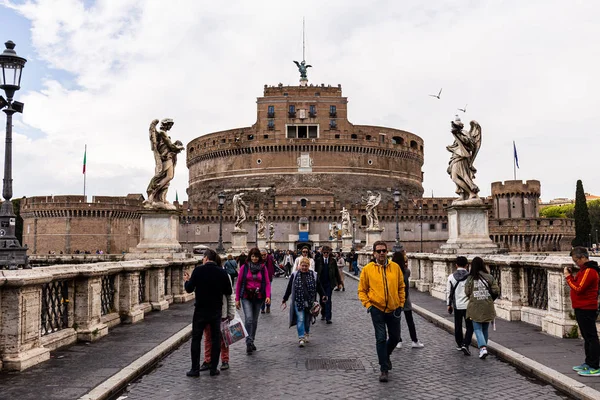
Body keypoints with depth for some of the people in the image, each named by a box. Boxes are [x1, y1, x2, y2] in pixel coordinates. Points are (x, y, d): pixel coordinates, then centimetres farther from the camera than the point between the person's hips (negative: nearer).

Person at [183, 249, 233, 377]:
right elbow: (228, 291, 2)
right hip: (216, 310, 2)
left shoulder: (198, 270, -10)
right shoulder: (222, 272, -3)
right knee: (215, 339, 10)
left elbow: (189, 289, -8)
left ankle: (195, 369, 10)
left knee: (196, 339, 8)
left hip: (201, 310, -2)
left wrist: (187, 280, 11)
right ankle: (213, 369, 13)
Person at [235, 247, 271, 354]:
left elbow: (267, 283, 2)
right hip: (246, 297, -2)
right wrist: (237, 299, 1)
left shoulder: (263, 267, 3)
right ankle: (249, 342, -12)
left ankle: (252, 341, 27)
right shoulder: (244, 267, -1)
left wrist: (268, 296, -12)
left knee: (255, 320, 12)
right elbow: (239, 283, 3)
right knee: (248, 318, -17)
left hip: (258, 297, 2)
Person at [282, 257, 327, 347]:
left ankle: (306, 334, 32)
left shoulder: (314, 275, 5)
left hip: (310, 302, 2)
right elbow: (289, 288, 9)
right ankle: (301, 338, -7)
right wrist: (284, 300, 10)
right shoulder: (295, 275, 4)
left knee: (307, 320, 12)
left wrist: (323, 295, -4)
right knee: (300, 319, -8)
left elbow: (319, 287, 11)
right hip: (298, 302, -1)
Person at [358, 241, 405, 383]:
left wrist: (401, 303, 5)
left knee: (395, 337, 15)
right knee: (381, 338, -3)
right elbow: (362, 290, 1)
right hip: (377, 309, -3)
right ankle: (384, 369, 8)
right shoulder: (367, 269, -6)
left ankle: (386, 355, 44)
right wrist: (367, 304, -9)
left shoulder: (395, 267, 0)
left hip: (393, 309, 3)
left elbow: (401, 287, 10)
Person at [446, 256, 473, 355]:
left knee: (458, 326, 17)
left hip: (457, 305, 2)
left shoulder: (451, 276, -2)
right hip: (468, 305, -2)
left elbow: (448, 292, 4)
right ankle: (465, 344, -9)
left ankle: (459, 344, 30)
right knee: (469, 327, 6)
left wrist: (449, 304, 15)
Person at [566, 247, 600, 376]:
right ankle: (588, 363, 25)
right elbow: (578, 285, 16)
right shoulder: (584, 269, 15)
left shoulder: (589, 271, -17)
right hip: (582, 308, 11)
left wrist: (568, 277, -13)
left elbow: (579, 289, -21)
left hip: (586, 309, -11)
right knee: (587, 337, 16)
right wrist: (571, 275, 4)